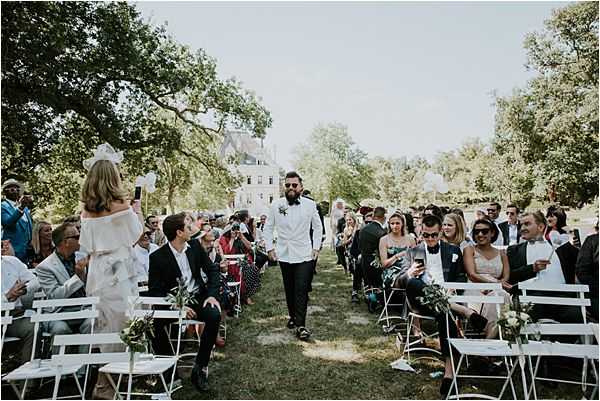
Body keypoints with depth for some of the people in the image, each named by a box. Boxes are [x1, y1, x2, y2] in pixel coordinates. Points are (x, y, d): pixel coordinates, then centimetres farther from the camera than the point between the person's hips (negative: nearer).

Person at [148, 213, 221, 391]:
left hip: (197, 297, 2)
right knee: (153, 323, -29)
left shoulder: (195, 246, 3)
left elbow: (212, 270, 6)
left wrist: (212, 295, -10)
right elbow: (154, 290, -9)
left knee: (214, 315, -27)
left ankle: (200, 367, -9)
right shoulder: (157, 256, -8)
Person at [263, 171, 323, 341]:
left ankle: (301, 325, 0)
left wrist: (316, 247, 1)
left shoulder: (310, 205, -4)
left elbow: (318, 227, 6)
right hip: (284, 255, 2)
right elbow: (268, 228, 7)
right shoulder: (276, 205, -2)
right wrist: (270, 248, 1)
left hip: (304, 255, -2)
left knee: (301, 291, -6)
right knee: (289, 289, 15)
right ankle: (292, 316, 34)